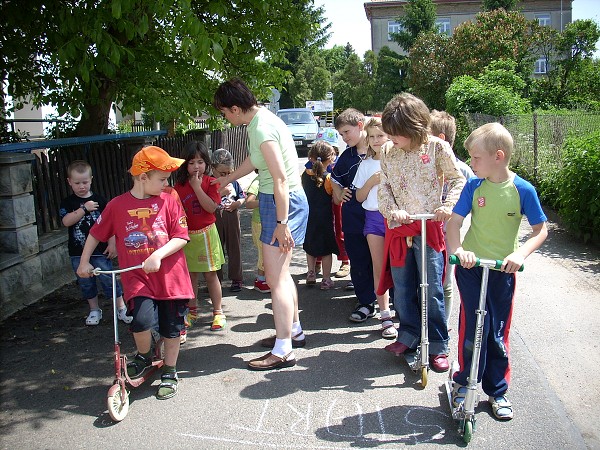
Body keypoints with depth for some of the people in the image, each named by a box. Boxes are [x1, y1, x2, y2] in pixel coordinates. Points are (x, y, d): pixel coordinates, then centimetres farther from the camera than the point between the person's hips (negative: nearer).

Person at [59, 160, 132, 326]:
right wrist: (84, 209, -19)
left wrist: (112, 244, -5)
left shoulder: (99, 200, 0)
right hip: (78, 252, 2)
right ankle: (94, 310, 27)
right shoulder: (68, 202, 2)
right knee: (85, 283, 12)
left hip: (100, 250, -2)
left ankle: (121, 308, 8)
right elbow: (66, 221, -15)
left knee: (108, 279, -2)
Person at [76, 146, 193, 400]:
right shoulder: (117, 205, 0)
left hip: (170, 276, 1)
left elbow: (181, 236, -7)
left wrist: (157, 255, -20)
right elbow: (96, 234, 13)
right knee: (141, 321, -20)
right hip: (137, 278, 0)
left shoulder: (168, 201, -1)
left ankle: (169, 373, 31)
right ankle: (144, 356, 13)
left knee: (171, 328, 8)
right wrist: (84, 262, 13)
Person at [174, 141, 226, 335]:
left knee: (210, 274, 2)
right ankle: (192, 310, 27)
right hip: (186, 235, 3)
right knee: (191, 275, 12)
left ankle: (218, 312, 14)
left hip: (206, 233, -2)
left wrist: (197, 186, -18)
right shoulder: (179, 185, 2)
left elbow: (211, 207, -17)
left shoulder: (210, 182, -4)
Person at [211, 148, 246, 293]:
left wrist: (237, 203, -8)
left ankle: (236, 279, 21)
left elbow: (242, 196, 13)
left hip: (232, 219, 3)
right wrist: (221, 192, -21)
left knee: (234, 249, 10)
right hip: (215, 220, -2)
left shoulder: (234, 182, 3)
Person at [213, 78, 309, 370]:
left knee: (276, 278, -6)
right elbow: (254, 160, 30)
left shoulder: (262, 128, -19)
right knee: (280, 273, 19)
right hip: (277, 200, 10)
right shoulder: (259, 120, 13)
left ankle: (283, 351, 2)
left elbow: (281, 179, -24)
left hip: (283, 202, -10)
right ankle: (294, 331, 33)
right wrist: (227, 179, 44)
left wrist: (282, 223, -23)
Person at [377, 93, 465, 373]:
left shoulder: (437, 147, -4)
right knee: (402, 287, 10)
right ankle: (409, 336, 28)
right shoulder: (388, 154, 6)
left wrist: (449, 206, -14)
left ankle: (438, 346, 12)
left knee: (432, 289, -1)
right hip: (399, 227, 4)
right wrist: (392, 210, -14)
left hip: (429, 226, -4)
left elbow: (457, 179, 2)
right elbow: (383, 188, 4)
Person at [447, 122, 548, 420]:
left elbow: (541, 230, -3)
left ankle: (497, 391, 28)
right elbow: (454, 221, -6)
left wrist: (520, 254, -20)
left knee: (498, 333, 10)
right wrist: (457, 249, -25)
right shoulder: (473, 186, -4)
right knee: (472, 328, -2)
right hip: (470, 267, 0)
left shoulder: (522, 190, -8)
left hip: (503, 271, 0)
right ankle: (464, 383, 20)